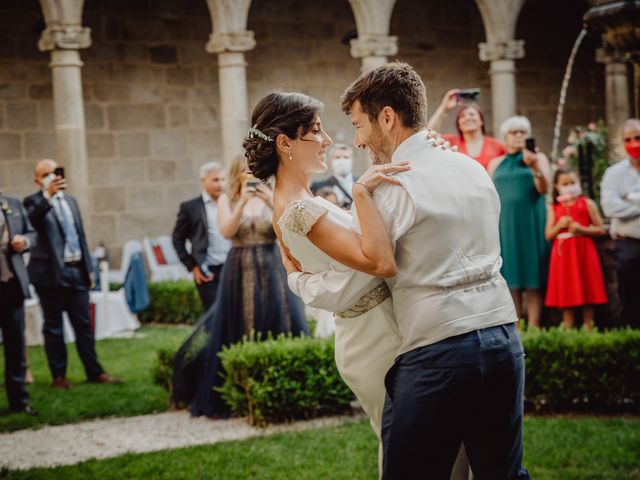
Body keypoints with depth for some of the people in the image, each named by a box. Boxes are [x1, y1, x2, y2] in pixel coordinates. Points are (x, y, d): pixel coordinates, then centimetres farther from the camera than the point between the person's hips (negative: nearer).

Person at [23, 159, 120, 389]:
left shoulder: (70, 200, 16)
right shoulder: (34, 202, -3)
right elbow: (32, 219, -26)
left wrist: (88, 267, 14)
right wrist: (48, 195, -39)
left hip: (76, 270, 6)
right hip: (51, 273, -5)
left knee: (84, 325, 7)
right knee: (53, 326, 2)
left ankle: (94, 372, 12)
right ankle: (59, 376, 9)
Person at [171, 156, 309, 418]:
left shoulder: (270, 196, 6)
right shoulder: (227, 199, 4)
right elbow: (226, 231, -12)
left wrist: (274, 204, -22)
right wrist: (242, 202, -22)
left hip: (271, 272, 1)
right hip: (239, 273, -1)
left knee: (279, 329, -1)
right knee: (238, 335, 1)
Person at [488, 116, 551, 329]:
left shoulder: (538, 158, 6)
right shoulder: (496, 163, 13)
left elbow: (544, 189, -6)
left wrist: (535, 167, -22)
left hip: (531, 222, -2)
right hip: (505, 224, 2)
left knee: (533, 278, -4)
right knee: (511, 278, 0)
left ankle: (533, 325, -6)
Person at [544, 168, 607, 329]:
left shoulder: (587, 204, 2)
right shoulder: (553, 208, 8)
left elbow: (601, 229, 0)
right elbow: (548, 235, 5)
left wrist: (581, 229, -14)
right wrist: (559, 226, -13)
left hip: (583, 252, -2)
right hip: (563, 254, 2)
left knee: (586, 291, 1)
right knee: (566, 292, 3)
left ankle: (588, 327, 7)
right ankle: (567, 328, 9)